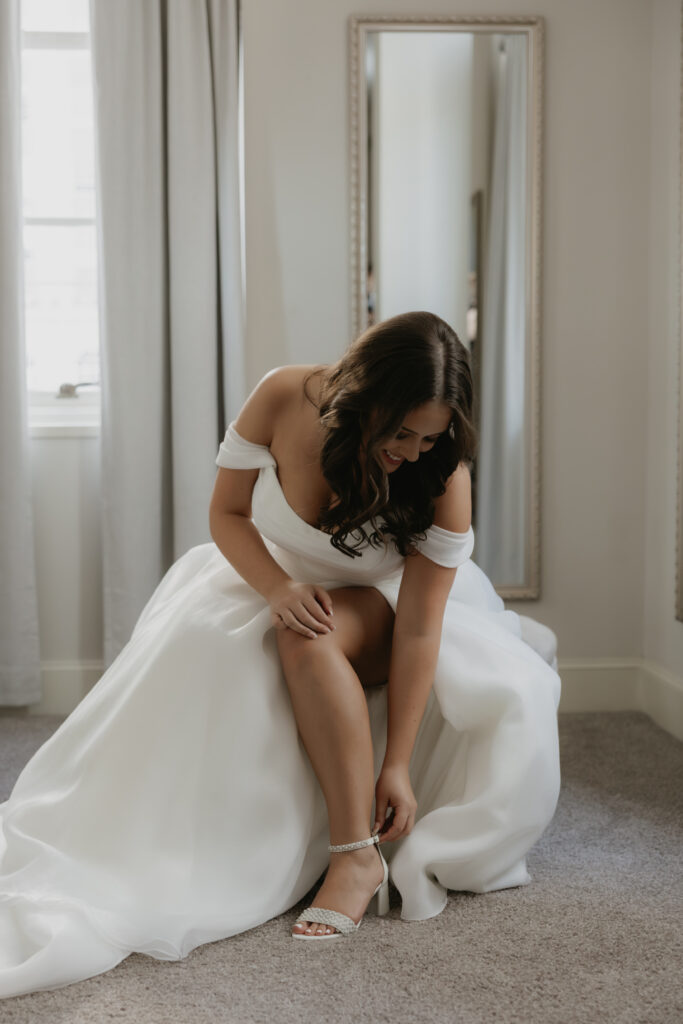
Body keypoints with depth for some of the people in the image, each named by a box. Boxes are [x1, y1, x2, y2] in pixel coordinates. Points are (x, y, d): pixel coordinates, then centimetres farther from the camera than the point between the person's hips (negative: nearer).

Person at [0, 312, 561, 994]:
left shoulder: (442, 476, -26)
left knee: (310, 640, -35)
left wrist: (396, 765, -26)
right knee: (204, 648, -27)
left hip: (381, 603, -3)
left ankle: (357, 856, -31)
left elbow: (418, 628, -26)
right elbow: (227, 512, -10)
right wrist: (278, 588, -29)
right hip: (280, 578, 3)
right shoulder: (283, 399, -23)